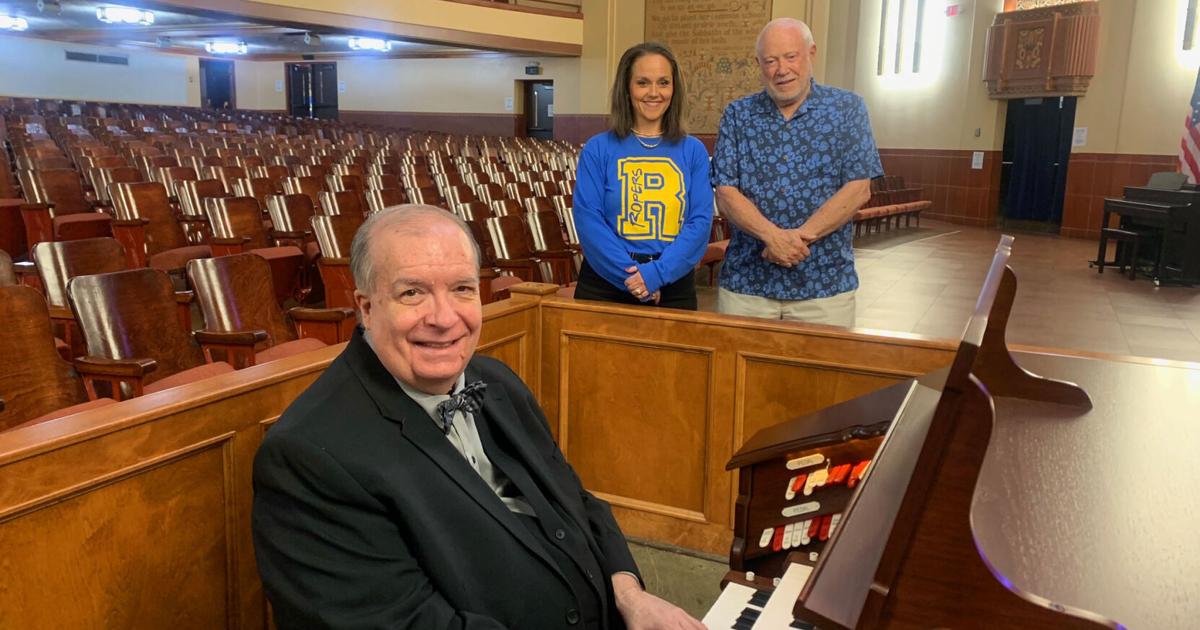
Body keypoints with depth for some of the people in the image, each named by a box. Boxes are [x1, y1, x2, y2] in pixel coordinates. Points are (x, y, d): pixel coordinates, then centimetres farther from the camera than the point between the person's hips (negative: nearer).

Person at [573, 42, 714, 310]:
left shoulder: (694, 152, 4)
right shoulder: (598, 149, -1)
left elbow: (701, 221, -4)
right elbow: (588, 218, -9)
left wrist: (657, 272, -17)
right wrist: (632, 275, -18)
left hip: (673, 286, 2)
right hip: (605, 285, -1)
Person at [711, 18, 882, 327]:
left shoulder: (848, 108, 1)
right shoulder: (737, 115, 5)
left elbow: (858, 189, -6)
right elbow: (726, 193, -3)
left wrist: (799, 237, -17)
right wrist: (773, 235, -19)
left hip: (826, 284, -1)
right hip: (745, 281, 2)